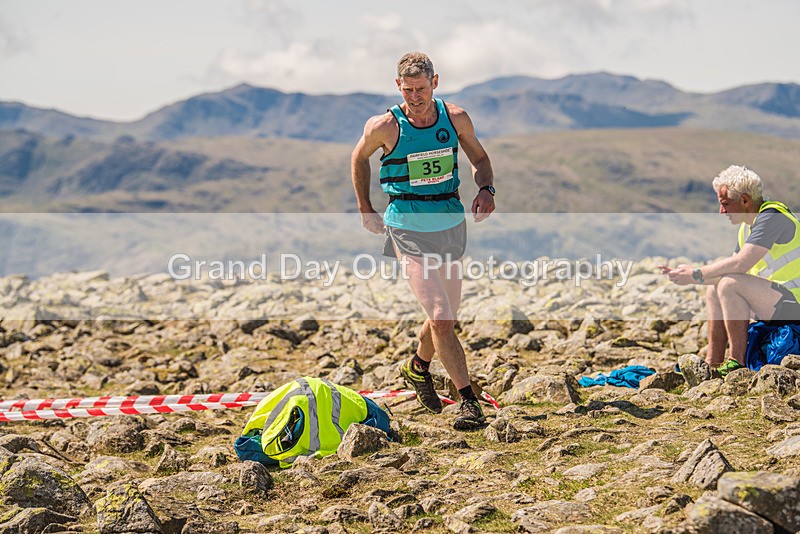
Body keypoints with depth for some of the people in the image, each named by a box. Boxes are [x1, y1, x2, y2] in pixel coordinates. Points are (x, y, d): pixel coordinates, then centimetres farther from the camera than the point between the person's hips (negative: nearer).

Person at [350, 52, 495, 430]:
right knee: (440, 318, -16)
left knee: (446, 316, 17)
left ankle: (418, 367, 46)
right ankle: (469, 401, -13)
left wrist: (486, 190, -8)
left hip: (452, 226, 4)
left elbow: (479, 158, 12)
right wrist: (365, 209, 10)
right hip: (410, 231, -4)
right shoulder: (385, 127, -12)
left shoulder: (456, 119, -4)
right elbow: (359, 158, 9)